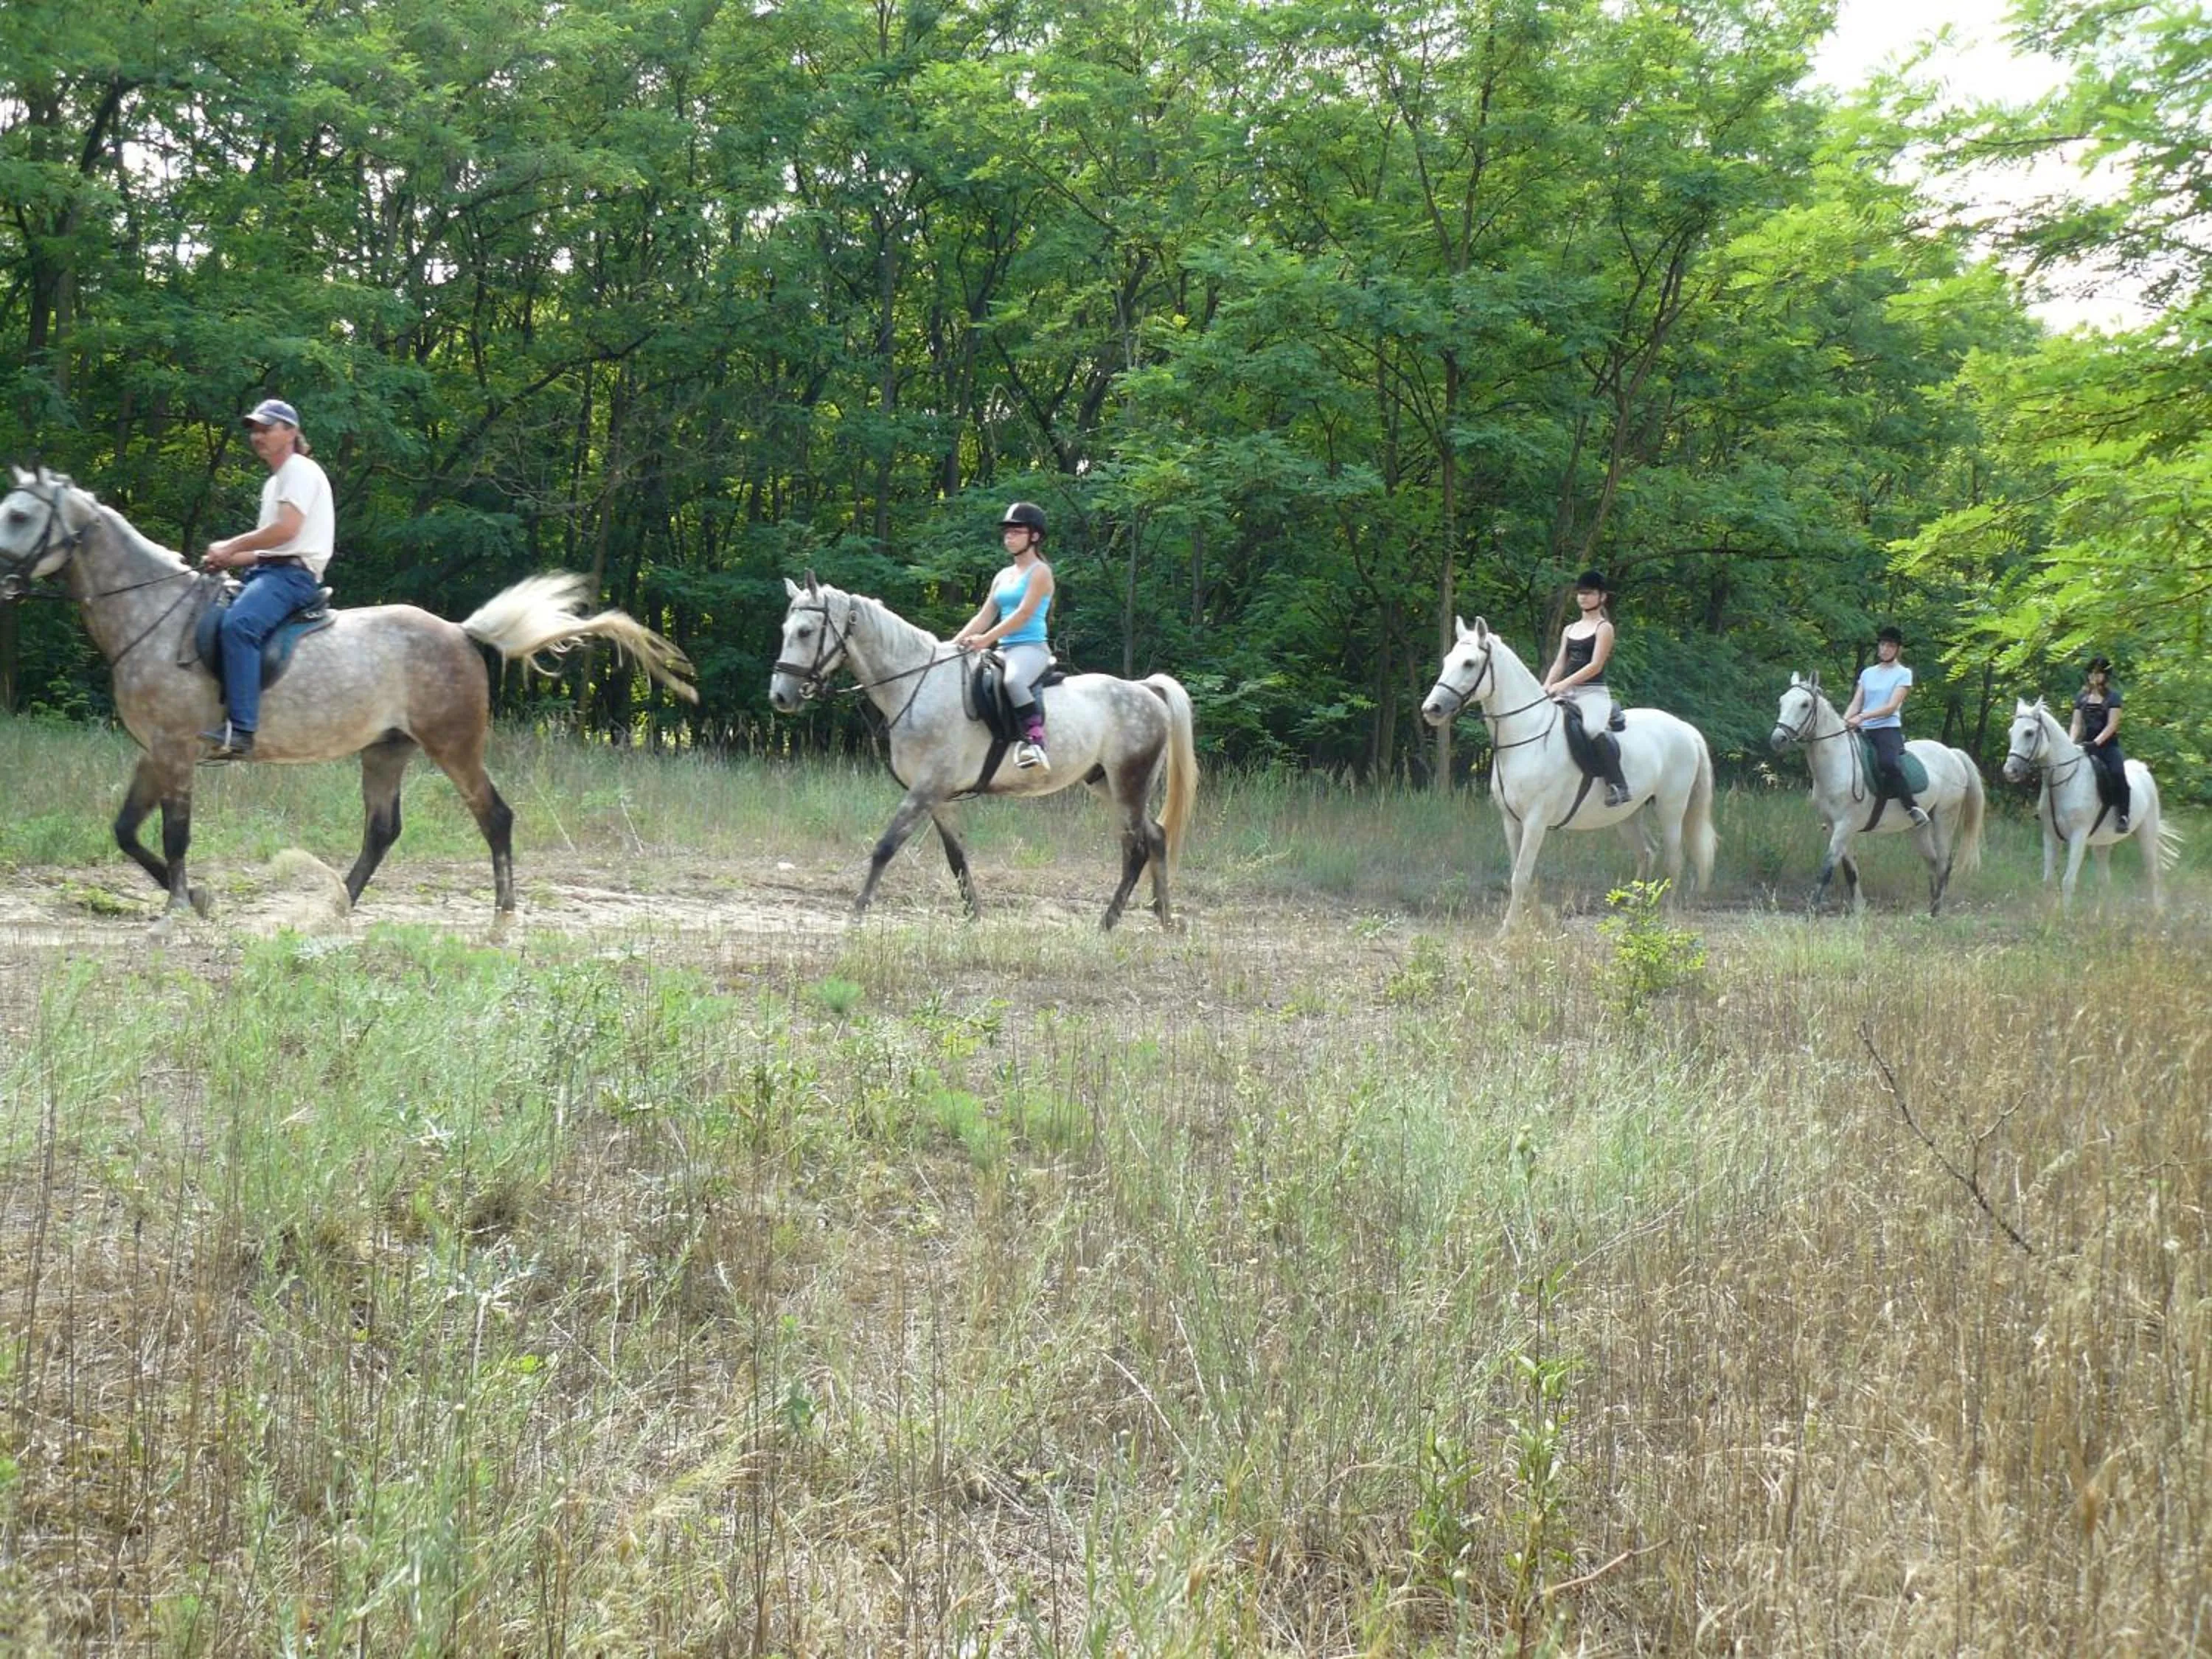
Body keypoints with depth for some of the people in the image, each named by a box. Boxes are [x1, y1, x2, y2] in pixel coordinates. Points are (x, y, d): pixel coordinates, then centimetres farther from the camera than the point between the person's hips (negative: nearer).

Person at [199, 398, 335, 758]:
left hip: (294, 573, -11)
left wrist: (231, 546, -10)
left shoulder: (300, 471, -4)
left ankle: (240, 729, -42)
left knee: (238, 624, -34)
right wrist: (225, 560, 9)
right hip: (267, 569, 11)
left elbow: (286, 529, -17)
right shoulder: (273, 483, 27)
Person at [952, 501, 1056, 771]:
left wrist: (986, 639, -22)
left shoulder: (1040, 572, -3)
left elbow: (1024, 613, -15)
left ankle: (1035, 738, -41)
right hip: (1004, 650, 9)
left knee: (1013, 680, -40)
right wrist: (956, 643, 1)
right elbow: (984, 616, 16)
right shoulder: (1003, 576, 20)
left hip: (1030, 648, -9)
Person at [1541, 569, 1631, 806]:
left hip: (1593, 692, -8)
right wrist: (1545, 688, -4)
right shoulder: (1569, 630, 20)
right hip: (1567, 694, 8)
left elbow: (1595, 665, -10)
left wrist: (1563, 684, -19)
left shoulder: (1604, 628, 0)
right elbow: (1560, 663, 15)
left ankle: (1617, 786, -38)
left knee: (1594, 728, -37)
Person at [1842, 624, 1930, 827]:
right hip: (1863, 731, 6)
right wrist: (1843, 722, -8)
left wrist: (1862, 717, -20)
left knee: (1888, 763, -35)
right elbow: (1856, 704, 12)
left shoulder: (1903, 674, 3)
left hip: (1888, 729, -6)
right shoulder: (1868, 673, 18)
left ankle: (1912, 808, -27)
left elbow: (1891, 706, -8)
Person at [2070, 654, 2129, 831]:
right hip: (2086, 745, 4)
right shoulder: (2082, 697, 13)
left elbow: (2112, 725, -9)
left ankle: (2123, 816, -27)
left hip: (2108, 745, -4)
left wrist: (2096, 743, -23)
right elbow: (2077, 724, 9)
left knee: (2117, 772, -32)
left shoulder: (2112, 697, 1)